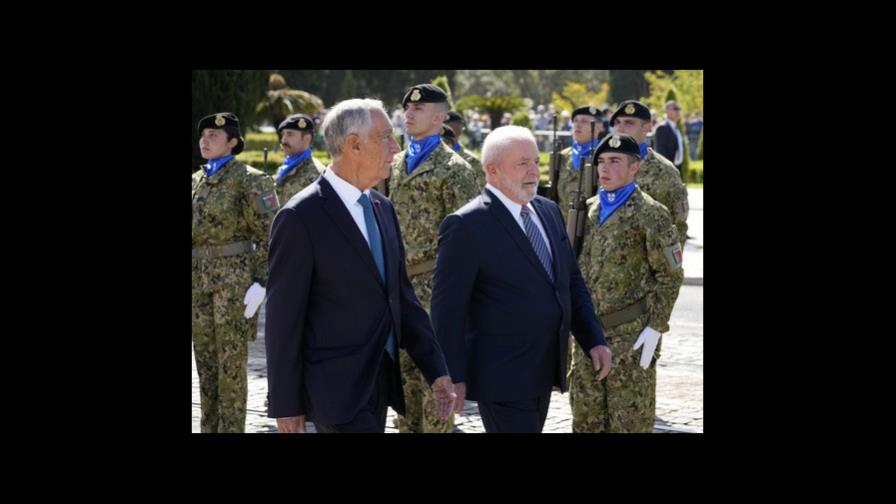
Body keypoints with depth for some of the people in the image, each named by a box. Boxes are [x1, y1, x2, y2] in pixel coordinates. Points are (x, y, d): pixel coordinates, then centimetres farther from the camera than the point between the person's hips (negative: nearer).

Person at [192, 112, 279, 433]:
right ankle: (209, 427, 17)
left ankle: (232, 428, 2)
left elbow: (270, 236, -9)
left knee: (232, 362, -3)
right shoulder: (197, 181, 12)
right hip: (200, 279, 7)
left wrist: (261, 284, -16)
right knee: (205, 358, 9)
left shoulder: (249, 180, -8)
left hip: (236, 277, -6)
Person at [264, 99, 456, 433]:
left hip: (381, 381, 8)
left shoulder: (382, 208, 11)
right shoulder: (300, 217, -13)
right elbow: (283, 318, -12)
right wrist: (286, 406, -12)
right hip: (336, 389, -8)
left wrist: (436, 369, 8)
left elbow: (401, 296, 15)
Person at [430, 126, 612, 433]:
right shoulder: (467, 225, -13)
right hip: (502, 379, -8)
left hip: (544, 372, 8)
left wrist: (594, 340, 8)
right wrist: (453, 378, -16)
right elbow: (448, 307, -14)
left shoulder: (548, 211, 11)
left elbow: (571, 282, 18)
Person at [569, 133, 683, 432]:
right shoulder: (588, 211, 11)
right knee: (586, 420, 10)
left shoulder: (650, 213, -8)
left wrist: (656, 328, -14)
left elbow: (670, 275, -8)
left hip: (632, 335, -6)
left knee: (631, 422, 0)